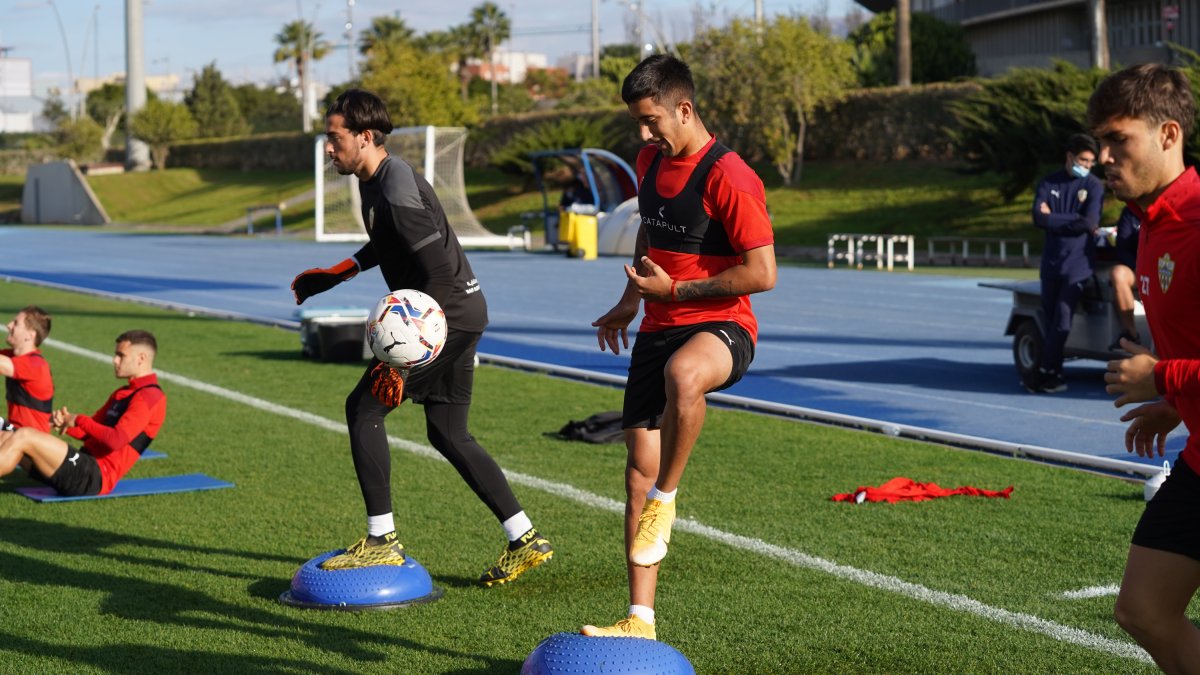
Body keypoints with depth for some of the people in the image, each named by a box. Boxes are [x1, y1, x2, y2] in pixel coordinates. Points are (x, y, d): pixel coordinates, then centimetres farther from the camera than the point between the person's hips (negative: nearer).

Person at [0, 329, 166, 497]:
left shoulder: (150, 396, -9)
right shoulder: (123, 393, 23)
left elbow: (115, 439, -22)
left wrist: (78, 420, -9)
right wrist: (65, 421, 2)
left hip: (96, 477, -10)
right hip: (85, 466, 10)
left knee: (23, 437, -22)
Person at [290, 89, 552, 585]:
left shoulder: (396, 193, -23)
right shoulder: (374, 181, 9)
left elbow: (442, 274, -26)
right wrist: (336, 274, 27)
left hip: (450, 312, -10)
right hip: (461, 312, 10)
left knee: (364, 408, -5)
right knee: (448, 434, 13)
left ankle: (382, 541, 0)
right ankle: (525, 540, 15)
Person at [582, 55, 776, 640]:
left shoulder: (727, 177, -16)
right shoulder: (651, 162, 10)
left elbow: (762, 273, -19)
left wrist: (672, 290, -14)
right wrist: (630, 300, 27)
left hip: (720, 326, -8)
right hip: (657, 329, 8)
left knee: (682, 374, -44)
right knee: (638, 473, 4)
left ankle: (665, 500, -21)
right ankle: (640, 621, 11)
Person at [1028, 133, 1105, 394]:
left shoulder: (1094, 186, 0)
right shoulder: (1048, 184, 7)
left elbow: (1090, 222, -13)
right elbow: (1038, 219, -5)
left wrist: (1054, 218, -8)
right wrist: (1074, 221, -12)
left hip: (1078, 261, -3)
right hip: (1051, 260, 3)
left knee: (1062, 318, -11)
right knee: (1049, 318, 4)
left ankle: (1046, 371, -7)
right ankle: (1055, 375, 11)